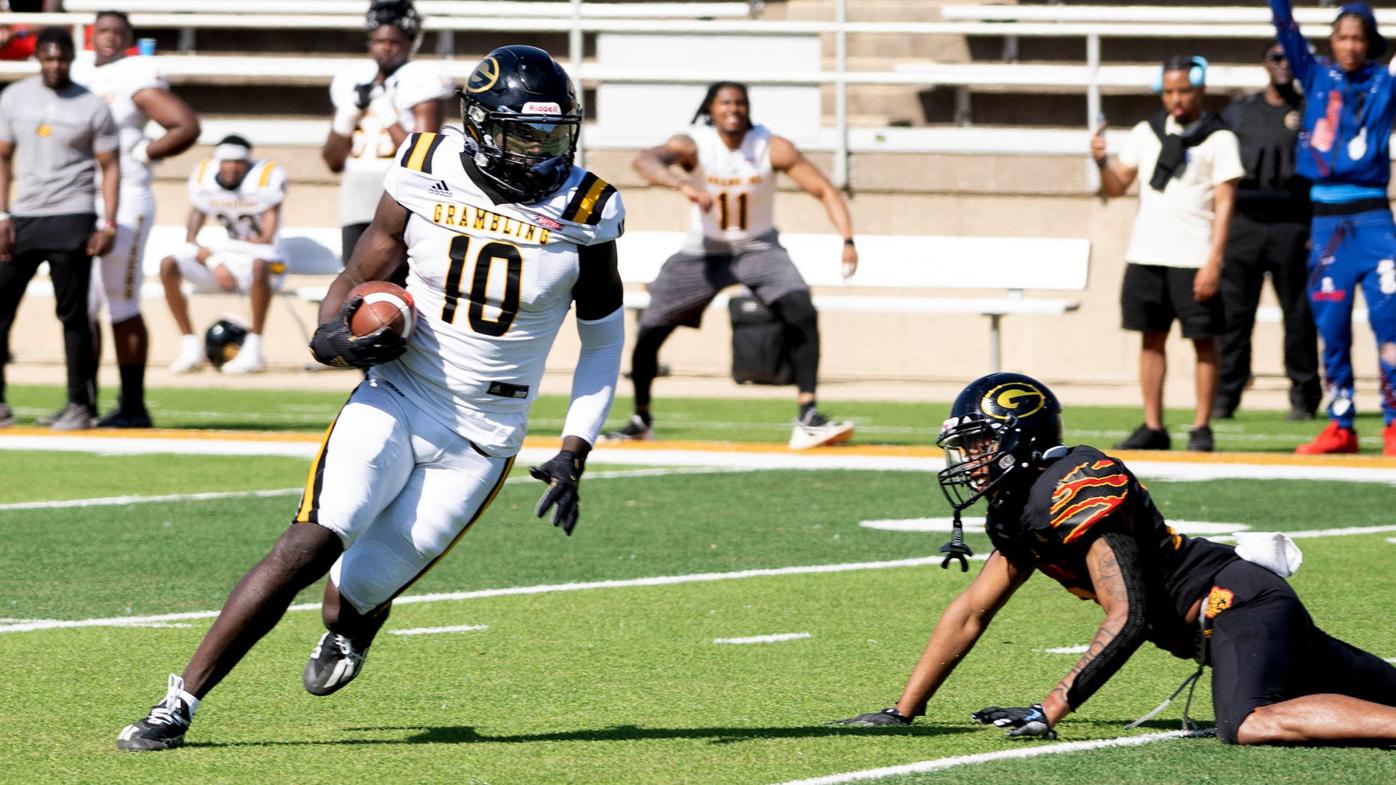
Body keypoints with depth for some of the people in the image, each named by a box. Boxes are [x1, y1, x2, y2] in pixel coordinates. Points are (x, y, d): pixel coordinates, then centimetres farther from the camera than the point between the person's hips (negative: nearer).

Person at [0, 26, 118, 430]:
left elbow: (109, 167, 2)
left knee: (74, 314, -2)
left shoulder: (92, 107, -1)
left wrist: (109, 225, -7)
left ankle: (80, 404, 3)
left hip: (70, 219, -3)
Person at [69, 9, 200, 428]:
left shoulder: (137, 83, -7)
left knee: (122, 309, -5)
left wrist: (140, 154, -11)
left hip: (123, 203, -7)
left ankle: (133, 405, 0)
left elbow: (187, 127, -13)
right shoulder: (80, 74, 13)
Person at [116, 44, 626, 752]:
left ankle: (343, 633, 39)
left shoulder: (585, 213, -6)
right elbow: (362, 276, 6)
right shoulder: (427, 177, -5)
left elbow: (603, 335, 6)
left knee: (358, 593, -3)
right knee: (307, 549, -20)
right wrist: (332, 338, -17)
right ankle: (179, 705, -11)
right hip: (395, 400, 0)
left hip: (480, 441, 0)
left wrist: (574, 453, -1)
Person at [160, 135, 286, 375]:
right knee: (168, 265, -18)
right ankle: (191, 348, -15)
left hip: (258, 257, -4)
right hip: (226, 262, 4)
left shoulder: (264, 180, -14)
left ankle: (252, 352, -34)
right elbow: (190, 239, -3)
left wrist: (222, 248, -13)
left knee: (259, 265, -41)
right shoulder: (206, 180, -3)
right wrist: (214, 262, -21)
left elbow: (267, 239, -18)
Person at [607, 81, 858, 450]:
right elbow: (645, 160, -39)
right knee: (649, 331, -3)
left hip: (759, 249, 0)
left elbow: (825, 190, -15)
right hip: (703, 251, 0)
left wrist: (847, 240, -30)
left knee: (803, 314, -24)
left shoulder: (772, 148, -16)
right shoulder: (693, 145, -20)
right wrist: (684, 185, -59)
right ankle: (640, 419, 22)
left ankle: (807, 418, -20)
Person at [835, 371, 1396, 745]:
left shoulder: (1076, 489, -16)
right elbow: (972, 612, 22)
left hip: (1237, 604, -10)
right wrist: (903, 713, 19)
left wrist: (1047, 712, -18)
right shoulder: (1022, 510, 16)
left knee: (1252, 724, -36)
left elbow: (1127, 619, -21)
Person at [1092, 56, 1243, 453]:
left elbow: (1224, 204, -6)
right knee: (1151, 339, 6)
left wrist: (1213, 261, -14)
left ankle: (1201, 428, 3)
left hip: (1194, 258, -4)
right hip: (1146, 254, 4)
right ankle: (1153, 427, 9)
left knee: (1203, 341, -1)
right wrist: (1102, 162, -10)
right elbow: (1117, 187, 12)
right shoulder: (1146, 133, 11)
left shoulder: (1219, 139, -2)